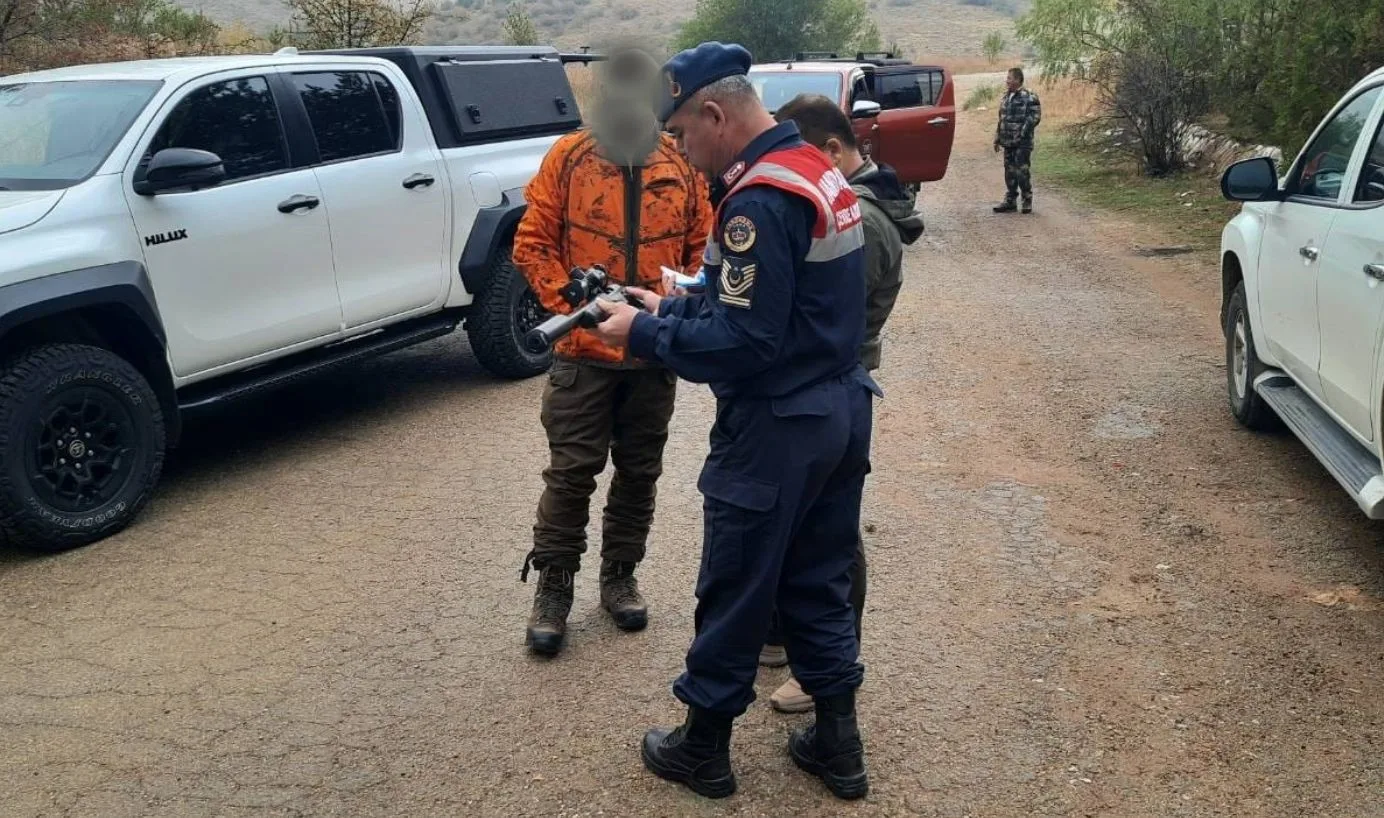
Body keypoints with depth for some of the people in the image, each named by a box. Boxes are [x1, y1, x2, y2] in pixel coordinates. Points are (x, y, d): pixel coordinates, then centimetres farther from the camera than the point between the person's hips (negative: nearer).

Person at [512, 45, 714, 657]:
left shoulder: (683, 166, 3)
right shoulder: (568, 158, -2)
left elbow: (703, 246, 9)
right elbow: (532, 244, -2)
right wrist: (572, 307, -11)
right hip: (585, 351, -2)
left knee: (639, 472, 12)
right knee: (571, 472, 1)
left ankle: (619, 577, 28)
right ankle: (553, 589, 14)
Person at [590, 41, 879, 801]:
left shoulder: (761, 199, -23)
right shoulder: (815, 169, 9)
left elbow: (742, 341, -25)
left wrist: (643, 333, -13)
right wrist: (672, 308, 9)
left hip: (775, 428, -9)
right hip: (838, 410, 9)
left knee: (734, 595, 7)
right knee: (820, 584, 18)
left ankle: (703, 748, 24)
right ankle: (837, 744, 28)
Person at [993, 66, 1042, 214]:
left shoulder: (1029, 97, -10)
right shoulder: (1006, 97, 14)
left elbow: (1035, 117, -14)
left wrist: (1022, 133, -18)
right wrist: (997, 139, 16)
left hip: (1022, 143, -7)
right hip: (1008, 142, 7)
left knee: (1022, 171, -4)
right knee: (1010, 172, 11)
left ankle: (1027, 201, 7)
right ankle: (1010, 201, 18)